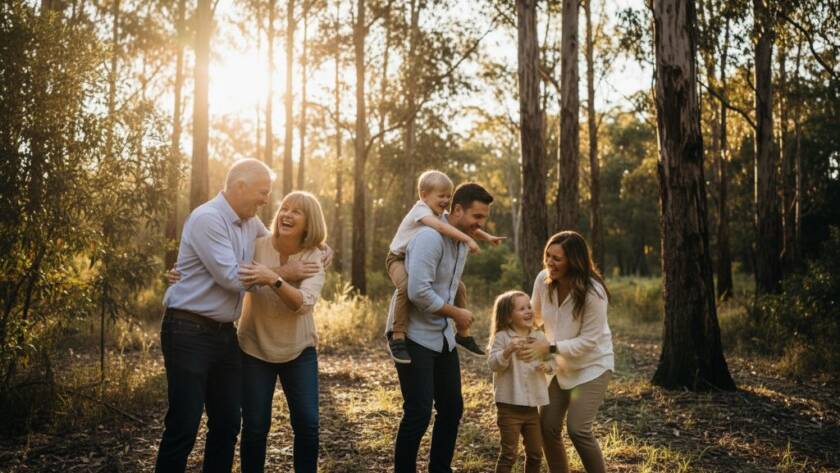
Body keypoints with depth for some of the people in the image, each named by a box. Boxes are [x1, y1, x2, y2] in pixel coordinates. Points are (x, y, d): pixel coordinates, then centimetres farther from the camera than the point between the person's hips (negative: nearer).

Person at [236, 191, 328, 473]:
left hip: (299, 350, 1)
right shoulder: (257, 246, -9)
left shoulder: (314, 258, -10)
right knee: (255, 425, 0)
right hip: (255, 348, 0)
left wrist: (273, 280, -41)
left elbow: (304, 303, -26)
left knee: (307, 423, -1)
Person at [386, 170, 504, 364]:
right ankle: (397, 337, -33)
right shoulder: (420, 210, -23)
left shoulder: (442, 214, 3)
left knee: (459, 287, 6)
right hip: (399, 258, -8)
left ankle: (463, 334, 18)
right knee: (407, 286, -40)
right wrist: (468, 240, -44)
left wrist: (487, 237, 1)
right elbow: (441, 227, -40)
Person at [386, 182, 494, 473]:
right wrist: (457, 314, -16)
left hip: (442, 336, 9)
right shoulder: (431, 237, -21)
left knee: (452, 408, 12)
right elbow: (418, 291, -28)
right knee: (419, 412, -7)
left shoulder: (463, 242, 8)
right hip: (414, 337, -9)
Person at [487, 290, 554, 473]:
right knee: (509, 453, 0)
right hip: (509, 405, -5)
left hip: (532, 406, 5)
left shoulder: (540, 337, 6)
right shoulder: (502, 337, -9)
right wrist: (508, 351, -34)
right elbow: (493, 364, -18)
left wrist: (547, 366, -12)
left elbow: (551, 359, 11)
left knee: (535, 453, 15)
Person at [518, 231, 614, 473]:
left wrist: (549, 348, -30)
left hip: (592, 365, -5)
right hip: (560, 364, 5)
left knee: (578, 429, -15)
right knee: (547, 427, 3)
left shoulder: (592, 292, -27)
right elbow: (534, 315, 5)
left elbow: (588, 341, -22)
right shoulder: (544, 279, -14)